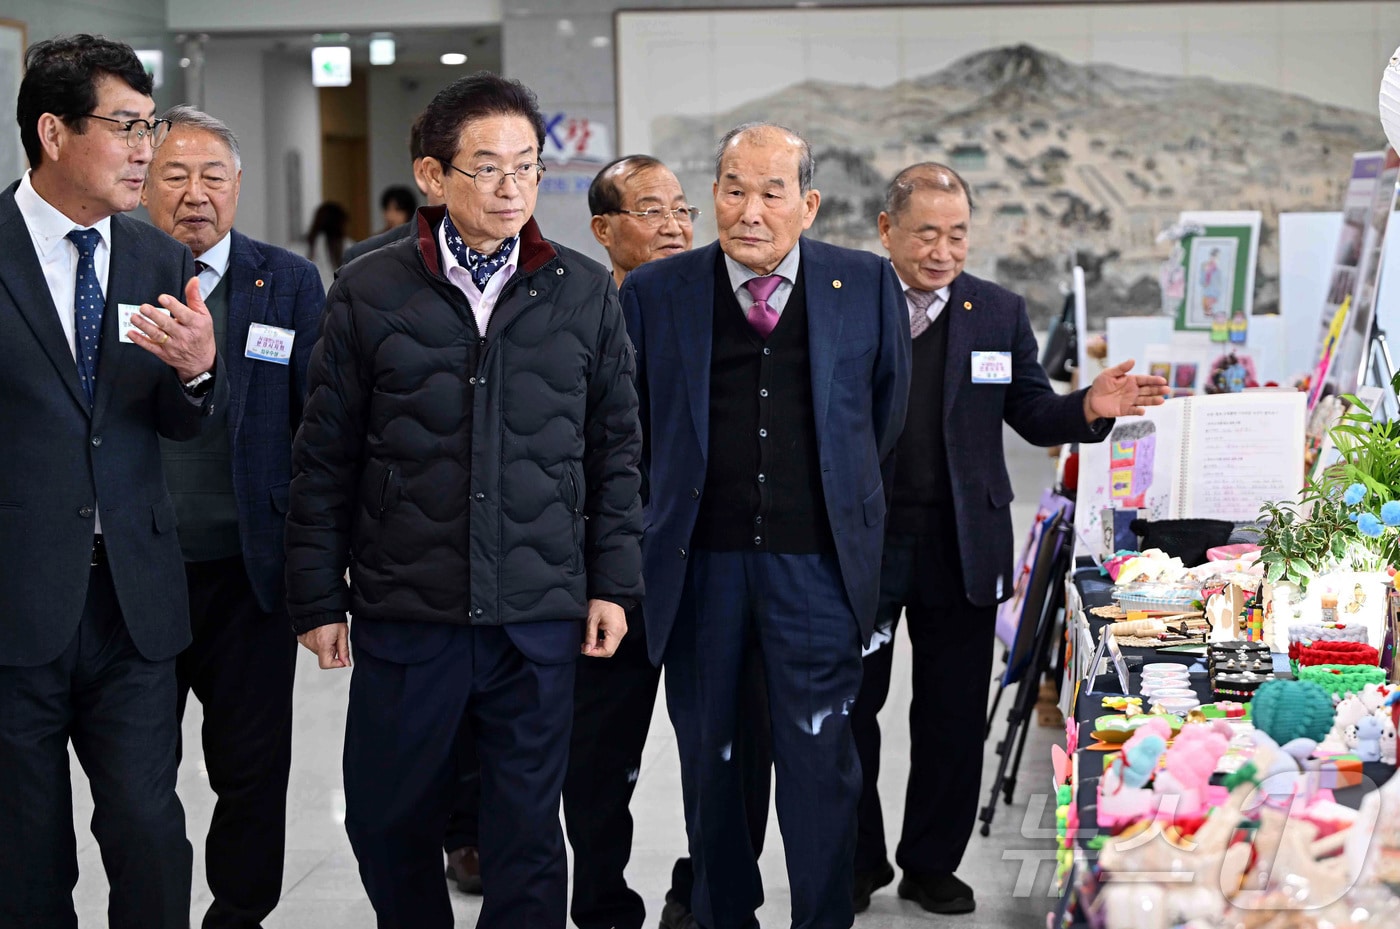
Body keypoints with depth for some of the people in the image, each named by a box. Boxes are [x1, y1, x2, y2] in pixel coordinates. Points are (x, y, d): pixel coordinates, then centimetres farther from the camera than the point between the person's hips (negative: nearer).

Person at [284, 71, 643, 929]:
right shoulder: (369, 293, 1)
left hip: (541, 617, 0)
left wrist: (614, 582, 4)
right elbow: (325, 460, 4)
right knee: (388, 823, 9)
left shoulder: (586, 293, 5)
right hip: (404, 613, 0)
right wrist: (318, 598, 2)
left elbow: (616, 447, 9)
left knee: (528, 833, 7)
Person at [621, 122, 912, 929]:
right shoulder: (655, 293, 1)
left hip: (816, 559, -1)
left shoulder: (867, 285, 0)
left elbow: (887, 405, 14)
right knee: (708, 756, 12)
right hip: (697, 561, 2)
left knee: (821, 757, -1)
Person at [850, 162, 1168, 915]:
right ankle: (857, 864, 23)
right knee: (849, 707, 6)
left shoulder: (999, 312, 6)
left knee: (952, 713, 8)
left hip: (961, 549, 2)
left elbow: (1032, 416, 7)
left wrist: (1090, 407, -13)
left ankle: (931, 865, 23)